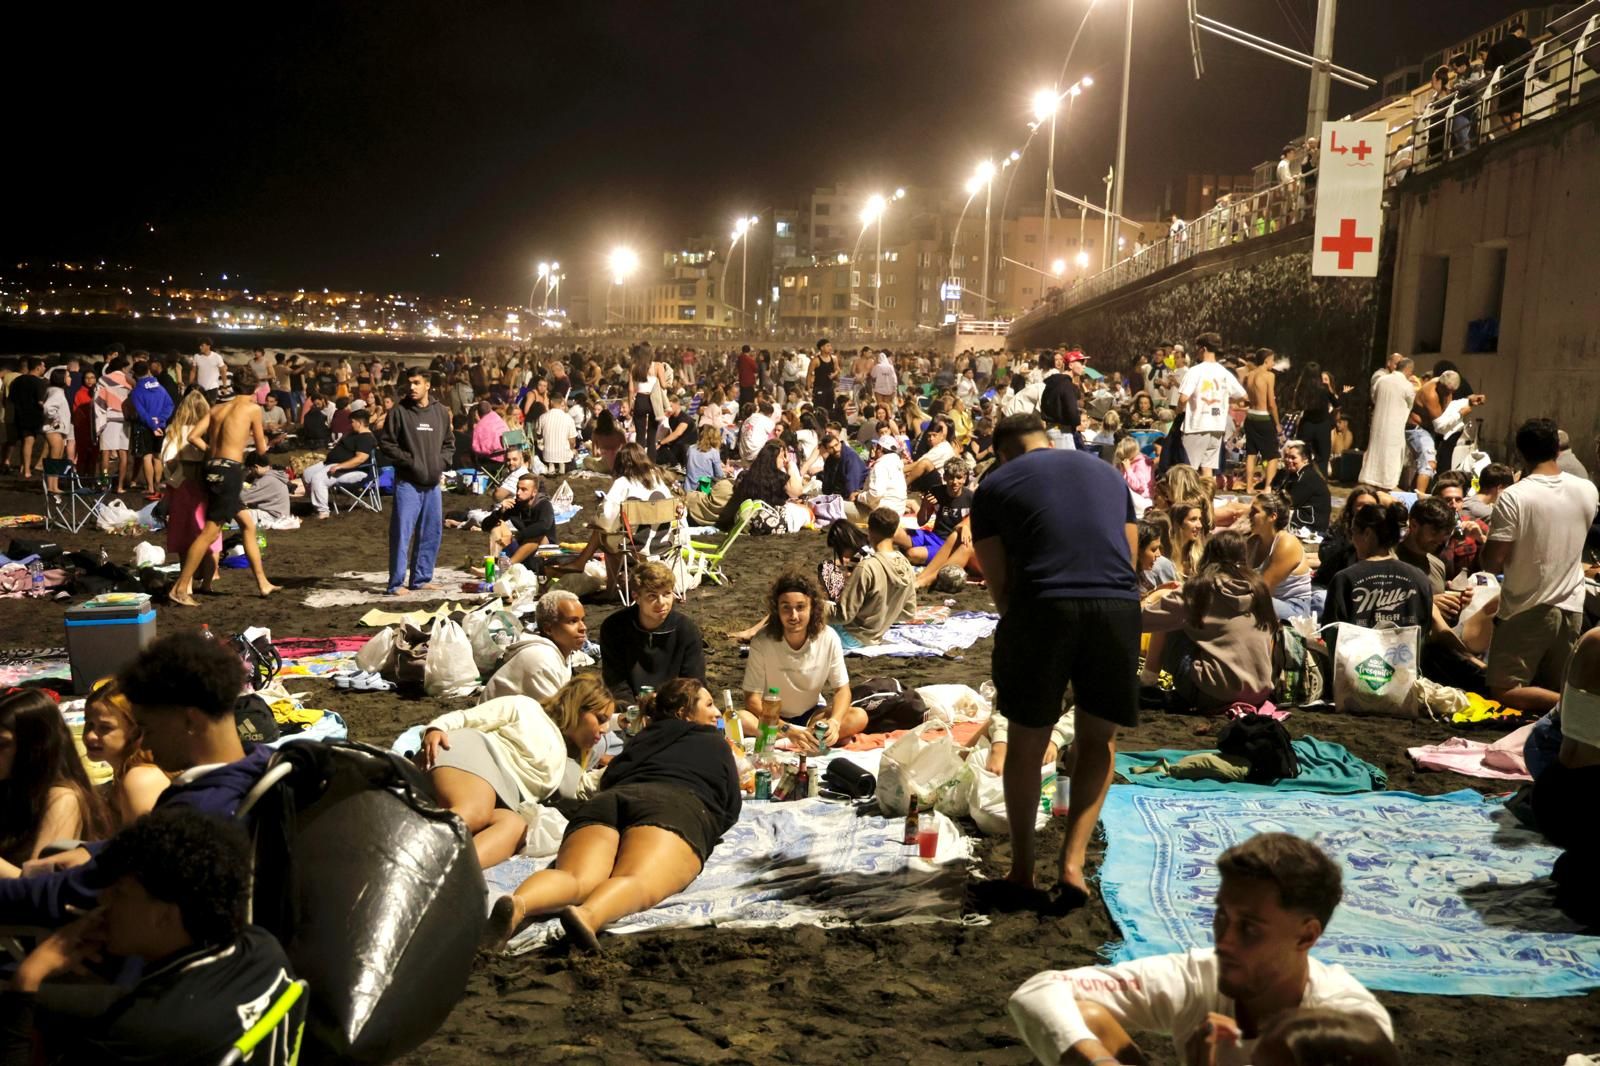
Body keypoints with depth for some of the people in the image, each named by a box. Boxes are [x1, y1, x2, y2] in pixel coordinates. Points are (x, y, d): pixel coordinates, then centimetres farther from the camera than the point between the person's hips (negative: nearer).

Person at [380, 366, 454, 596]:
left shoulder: (440, 412, 7)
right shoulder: (399, 412, -5)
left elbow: (449, 443, 17)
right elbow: (386, 444, -4)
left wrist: (441, 462, 1)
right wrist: (409, 461, -11)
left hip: (433, 484, 5)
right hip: (407, 483, -5)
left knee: (432, 532, 10)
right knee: (402, 533, -6)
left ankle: (421, 578, 21)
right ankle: (397, 583, -2)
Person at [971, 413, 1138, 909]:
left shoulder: (995, 485, 13)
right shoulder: (1107, 472, 23)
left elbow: (999, 584, 9)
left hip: (1042, 607, -2)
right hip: (1118, 607, 2)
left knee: (1027, 742, 14)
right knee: (1098, 740, 18)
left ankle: (1022, 868, 24)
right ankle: (1073, 861, 9)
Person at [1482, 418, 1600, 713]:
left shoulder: (1514, 497, -18)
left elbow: (1492, 563, -16)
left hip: (1527, 611, -5)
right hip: (1572, 609, 5)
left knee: (1504, 691, 1)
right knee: (1556, 688, 18)